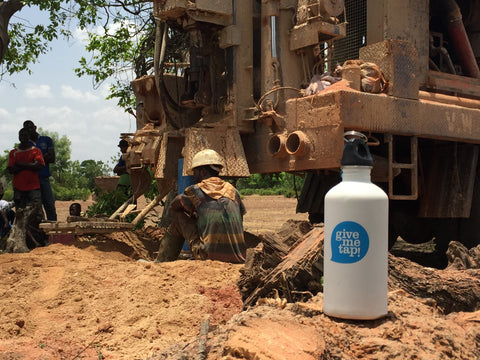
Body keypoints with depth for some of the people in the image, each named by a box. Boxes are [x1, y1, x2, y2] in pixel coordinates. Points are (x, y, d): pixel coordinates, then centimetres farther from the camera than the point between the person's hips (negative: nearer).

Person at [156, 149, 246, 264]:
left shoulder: (196, 190, 0)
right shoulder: (232, 190, 12)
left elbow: (174, 206, 17)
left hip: (210, 255, -5)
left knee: (179, 216, 13)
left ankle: (160, 263, 21)